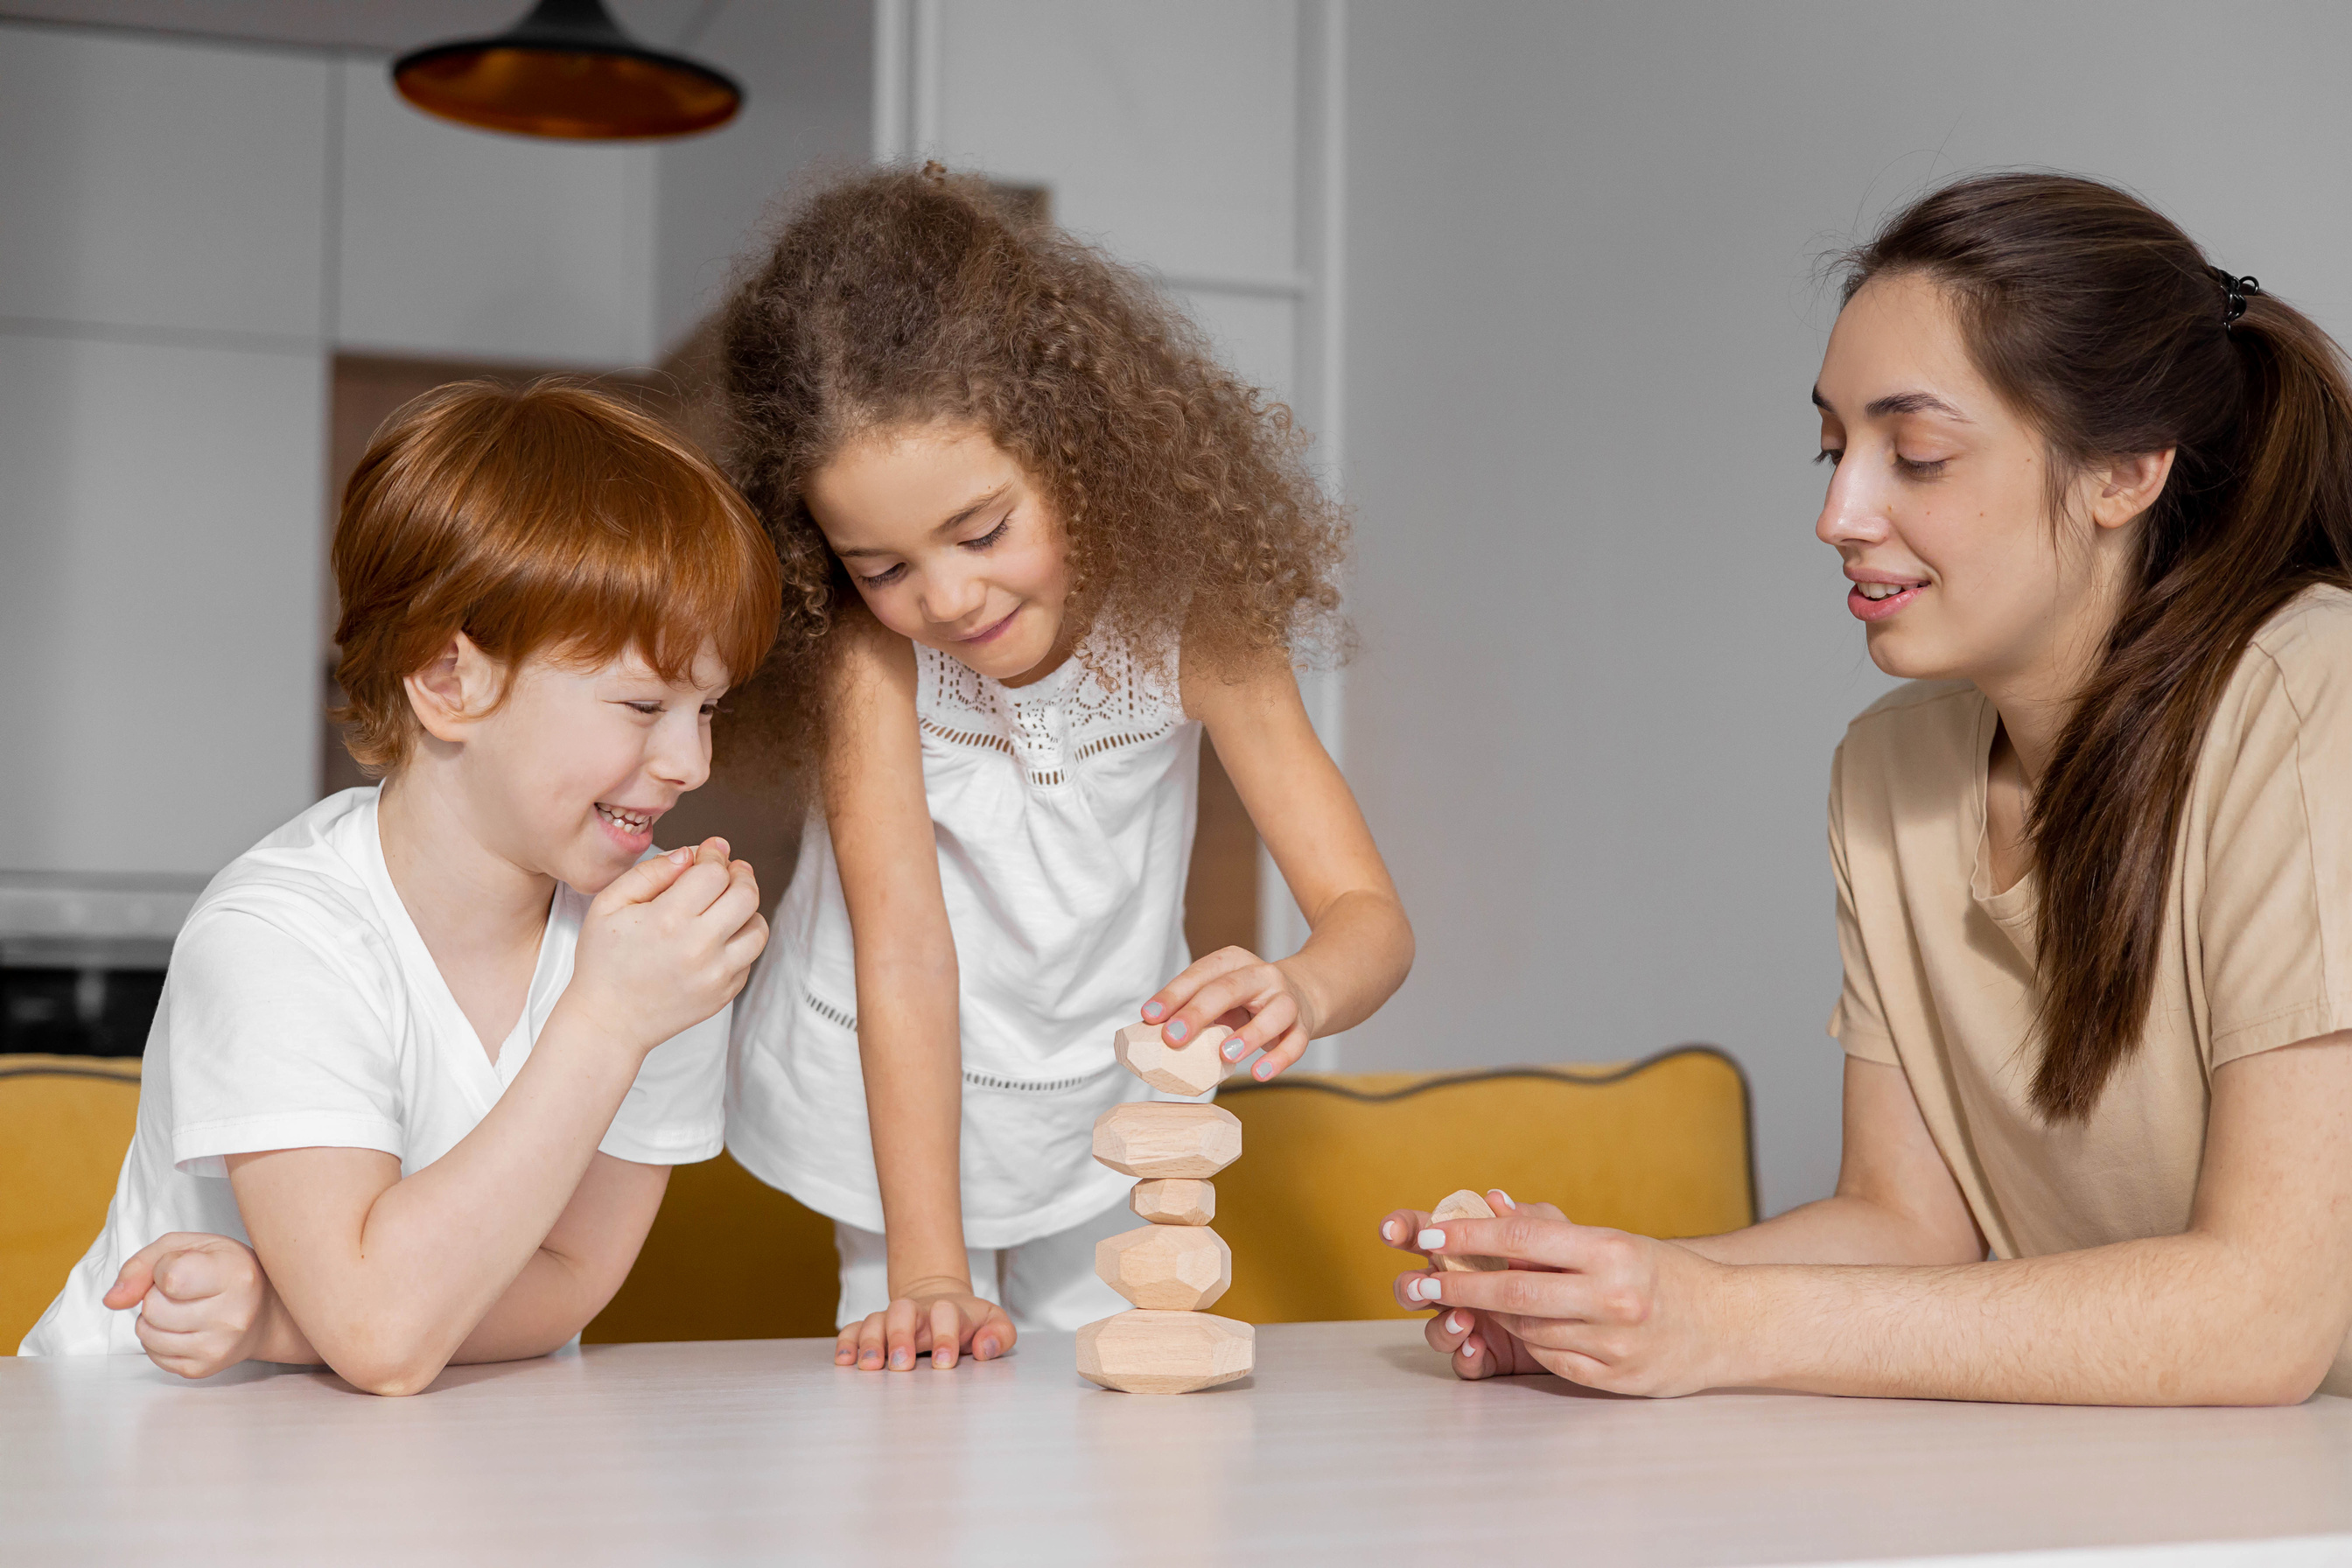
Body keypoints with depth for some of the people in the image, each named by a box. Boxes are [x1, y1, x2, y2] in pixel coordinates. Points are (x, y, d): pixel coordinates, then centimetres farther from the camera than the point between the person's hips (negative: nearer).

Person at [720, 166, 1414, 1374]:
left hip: (1104, 1114, 2)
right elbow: (903, 945, -28)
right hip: (897, 1122, -2)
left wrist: (1299, 990, -43)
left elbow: (1367, 913, -19)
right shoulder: (862, 640, -23)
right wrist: (927, 1272, -34)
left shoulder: (1184, 609, -19)